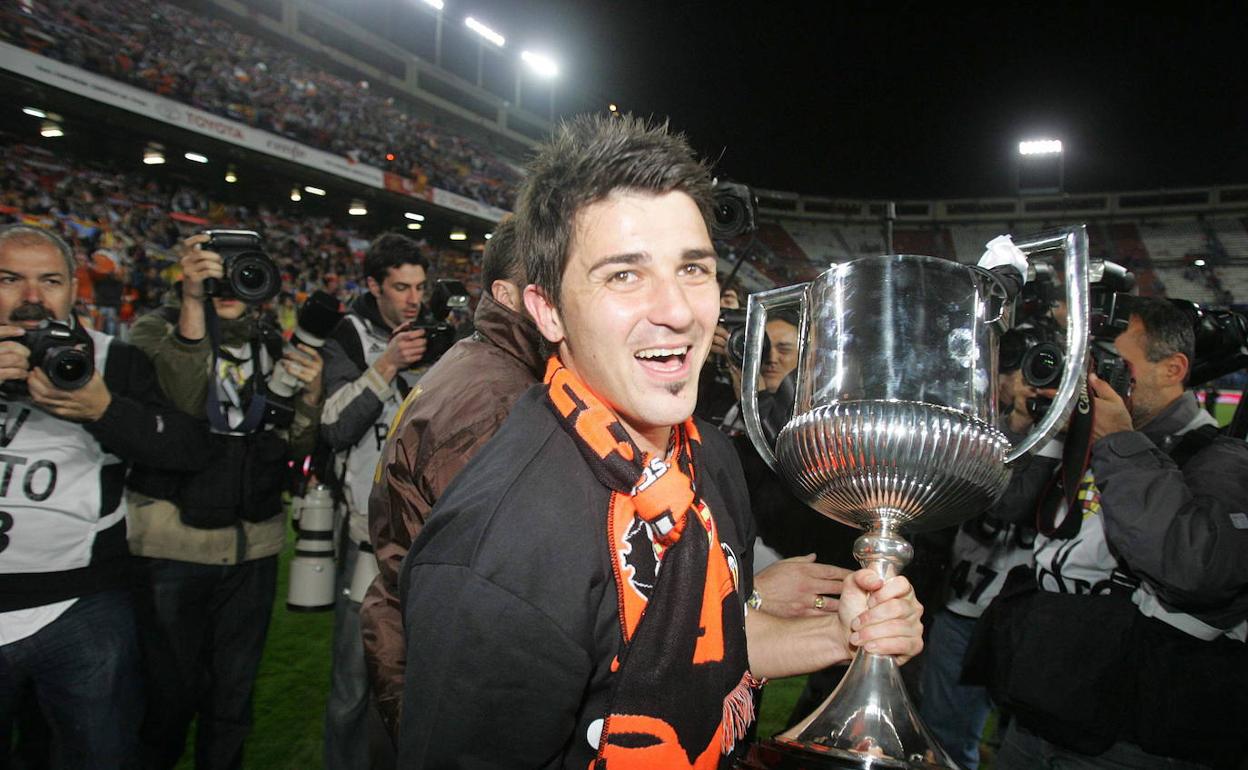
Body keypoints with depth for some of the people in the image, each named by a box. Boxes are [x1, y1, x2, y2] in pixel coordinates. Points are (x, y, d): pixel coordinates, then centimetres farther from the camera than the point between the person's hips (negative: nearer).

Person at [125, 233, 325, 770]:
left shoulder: (271, 344, 8)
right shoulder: (156, 330, -2)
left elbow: (296, 449, 6)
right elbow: (173, 414, -22)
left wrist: (311, 395, -13)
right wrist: (193, 307, -26)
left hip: (253, 544, 4)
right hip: (174, 544, -3)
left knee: (234, 693, 15)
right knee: (171, 695, 6)